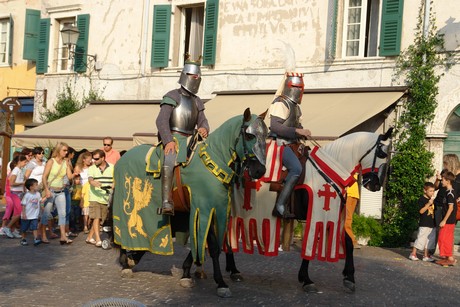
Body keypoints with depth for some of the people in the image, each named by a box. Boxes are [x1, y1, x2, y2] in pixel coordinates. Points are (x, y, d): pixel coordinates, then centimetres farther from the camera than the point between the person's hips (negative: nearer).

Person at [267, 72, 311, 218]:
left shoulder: (295, 105, 18)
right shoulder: (280, 103, -13)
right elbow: (275, 126, -25)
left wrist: (303, 132, 9)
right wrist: (297, 131, -28)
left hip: (291, 143, 10)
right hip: (279, 143, -10)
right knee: (296, 169, -22)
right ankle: (279, 207, -20)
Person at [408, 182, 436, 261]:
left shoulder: (433, 200, 13)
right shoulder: (422, 199, -10)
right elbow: (421, 211, -18)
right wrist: (428, 203, -24)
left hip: (432, 224, 7)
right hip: (424, 224, -7)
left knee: (429, 240, 9)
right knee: (421, 239, -5)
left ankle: (426, 255, 17)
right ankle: (413, 254, 4)